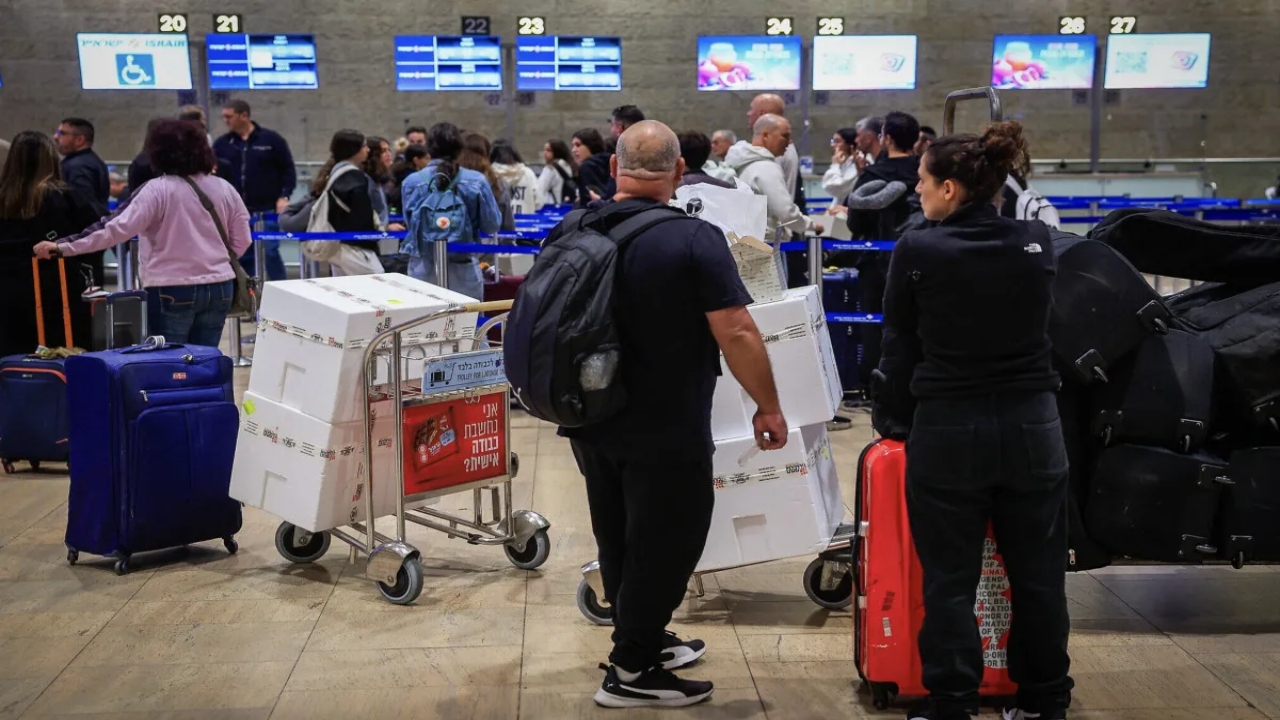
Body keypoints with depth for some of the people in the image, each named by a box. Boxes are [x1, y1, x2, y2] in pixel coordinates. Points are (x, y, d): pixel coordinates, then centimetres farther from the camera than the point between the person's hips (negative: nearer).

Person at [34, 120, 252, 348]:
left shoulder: (158, 189, -9)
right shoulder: (224, 188, 4)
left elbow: (117, 229, -15)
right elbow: (241, 241, 8)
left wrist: (63, 247, -11)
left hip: (171, 290, -4)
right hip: (219, 287, 4)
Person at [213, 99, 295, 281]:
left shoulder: (271, 139, 0)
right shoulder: (221, 144, 8)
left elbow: (288, 169, 3)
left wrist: (284, 196, -8)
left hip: (267, 210, -3)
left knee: (270, 252, -5)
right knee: (241, 255, 7)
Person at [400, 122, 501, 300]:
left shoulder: (412, 182, -4)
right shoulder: (476, 181, -5)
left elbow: (409, 224, 8)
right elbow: (492, 225, 0)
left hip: (423, 270, 1)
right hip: (463, 270, -1)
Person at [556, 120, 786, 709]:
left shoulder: (568, 233, 1)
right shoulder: (693, 240, -18)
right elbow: (737, 335, -20)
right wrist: (769, 409, -9)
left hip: (591, 422, 7)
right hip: (665, 432, -6)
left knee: (619, 542, 20)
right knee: (662, 546, 8)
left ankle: (644, 641, 37)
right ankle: (631, 672, 16)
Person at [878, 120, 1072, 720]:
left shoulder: (917, 251, -10)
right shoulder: (1038, 242, -1)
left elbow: (899, 344, 0)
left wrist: (896, 402, 14)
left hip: (948, 429, -3)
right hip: (1033, 424, 3)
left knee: (950, 579, 7)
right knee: (1038, 574, 14)